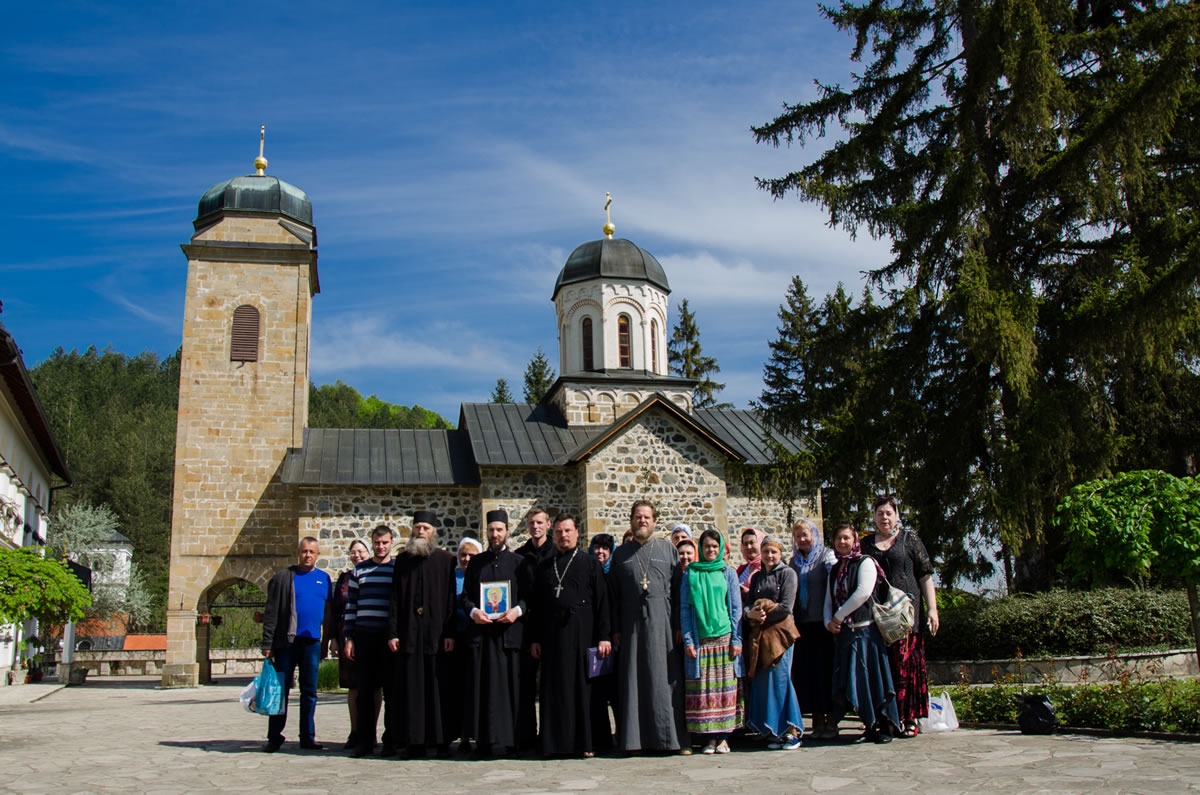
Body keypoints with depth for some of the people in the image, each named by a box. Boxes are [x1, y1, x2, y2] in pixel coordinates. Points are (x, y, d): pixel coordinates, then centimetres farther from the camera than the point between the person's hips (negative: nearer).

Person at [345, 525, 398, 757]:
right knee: (365, 690, 4)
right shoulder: (359, 570, 10)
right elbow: (351, 605, 10)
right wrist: (349, 638, 4)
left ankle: (390, 741, 9)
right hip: (364, 636, 2)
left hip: (390, 637, -2)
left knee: (390, 690, 2)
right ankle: (365, 741, 12)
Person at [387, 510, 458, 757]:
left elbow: (451, 598, 0)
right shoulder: (403, 560, 10)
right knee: (412, 689, 3)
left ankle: (441, 740, 8)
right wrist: (392, 632, 0)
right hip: (409, 635, 2)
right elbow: (395, 598, 7)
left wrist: (450, 633, -7)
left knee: (439, 689, 1)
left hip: (437, 634, -2)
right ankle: (415, 740, 9)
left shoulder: (446, 560, 3)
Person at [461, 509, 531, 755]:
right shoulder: (476, 562, 15)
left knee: (511, 686, -2)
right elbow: (465, 596, 11)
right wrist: (473, 611, -9)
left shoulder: (519, 562, 9)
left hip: (510, 631, -1)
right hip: (481, 632, 2)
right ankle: (484, 740, 3)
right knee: (482, 686, -1)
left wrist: (518, 610, -14)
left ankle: (511, 739, 4)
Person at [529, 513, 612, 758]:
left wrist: (604, 636, -9)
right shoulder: (544, 568, 13)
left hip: (582, 634, -3)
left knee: (584, 687, 0)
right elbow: (536, 606, 13)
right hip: (552, 636, 3)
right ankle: (556, 742, 11)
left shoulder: (590, 563, 3)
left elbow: (602, 601, -2)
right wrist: (535, 638, 5)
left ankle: (585, 742, 7)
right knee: (555, 689, 4)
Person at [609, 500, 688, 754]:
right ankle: (637, 738, 7)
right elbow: (614, 594, 10)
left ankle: (672, 737, 6)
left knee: (665, 680, 0)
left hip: (662, 624, -1)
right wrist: (615, 629, 2)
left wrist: (679, 625, -4)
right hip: (632, 625, 1)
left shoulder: (668, 549, 7)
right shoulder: (621, 553, 12)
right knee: (634, 681, 2)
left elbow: (679, 589, 3)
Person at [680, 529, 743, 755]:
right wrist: (687, 640, -4)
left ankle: (723, 737, 4)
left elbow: (736, 608, 7)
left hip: (724, 638, 0)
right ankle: (710, 737, 3)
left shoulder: (729, 574, 9)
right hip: (699, 640, 0)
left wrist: (736, 639, -1)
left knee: (725, 687, -2)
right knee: (702, 689, -3)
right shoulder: (690, 574, 7)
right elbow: (684, 608, 5)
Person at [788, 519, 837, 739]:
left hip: (822, 622, -5)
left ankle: (830, 720, 5)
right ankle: (817, 721, 11)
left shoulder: (826, 556, -1)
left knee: (825, 670, -2)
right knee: (807, 672, 4)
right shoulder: (794, 562, 15)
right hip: (802, 623, 5)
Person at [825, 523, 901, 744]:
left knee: (870, 678, -7)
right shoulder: (835, 570, 19)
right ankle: (870, 725, 12)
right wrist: (829, 622, -2)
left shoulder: (865, 563, -2)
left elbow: (863, 593, -15)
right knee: (851, 682, 3)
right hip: (843, 633, 6)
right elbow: (829, 600, 17)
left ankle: (885, 726, 3)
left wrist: (839, 616, -10)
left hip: (864, 629, -6)